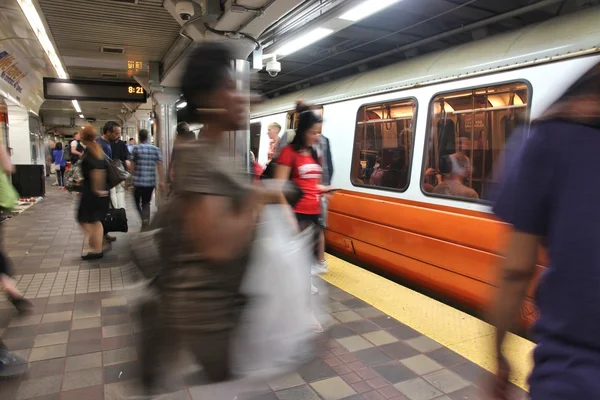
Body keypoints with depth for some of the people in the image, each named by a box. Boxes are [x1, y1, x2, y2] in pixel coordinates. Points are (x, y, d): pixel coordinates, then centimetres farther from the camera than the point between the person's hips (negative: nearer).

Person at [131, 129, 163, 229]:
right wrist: (161, 180, 3)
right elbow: (159, 164, 1)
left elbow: (133, 165, -3)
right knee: (146, 203, 17)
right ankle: (146, 224, 11)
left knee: (137, 202, 13)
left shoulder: (136, 148, -3)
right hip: (151, 181, 3)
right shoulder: (155, 149, 5)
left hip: (139, 181, -3)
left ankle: (145, 220, -7)